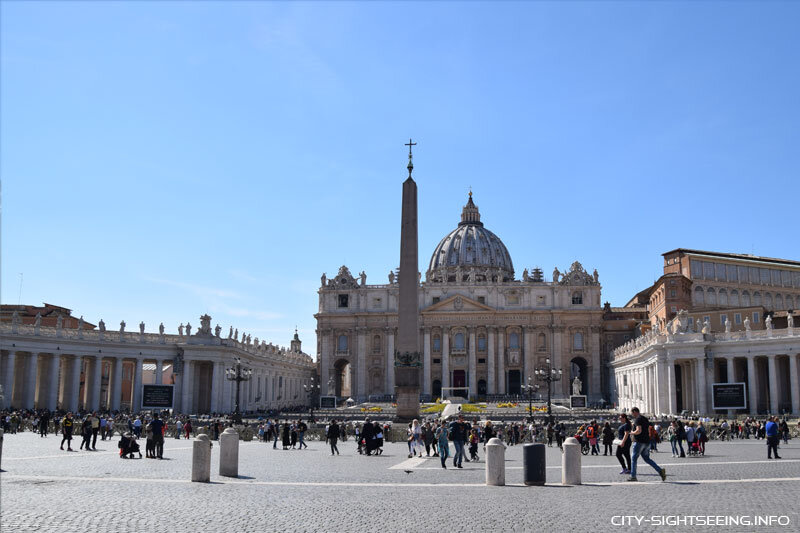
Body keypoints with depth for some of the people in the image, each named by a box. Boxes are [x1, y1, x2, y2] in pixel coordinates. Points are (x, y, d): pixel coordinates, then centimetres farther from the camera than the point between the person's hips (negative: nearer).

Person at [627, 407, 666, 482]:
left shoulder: (637, 419, -12)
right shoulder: (645, 418, 17)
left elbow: (639, 431, -25)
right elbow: (649, 431, 22)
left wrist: (632, 433, -6)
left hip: (639, 442, -8)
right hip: (647, 442, 8)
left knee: (634, 459, 2)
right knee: (647, 459, 12)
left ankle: (633, 476, 5)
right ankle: (660, 470, -4)